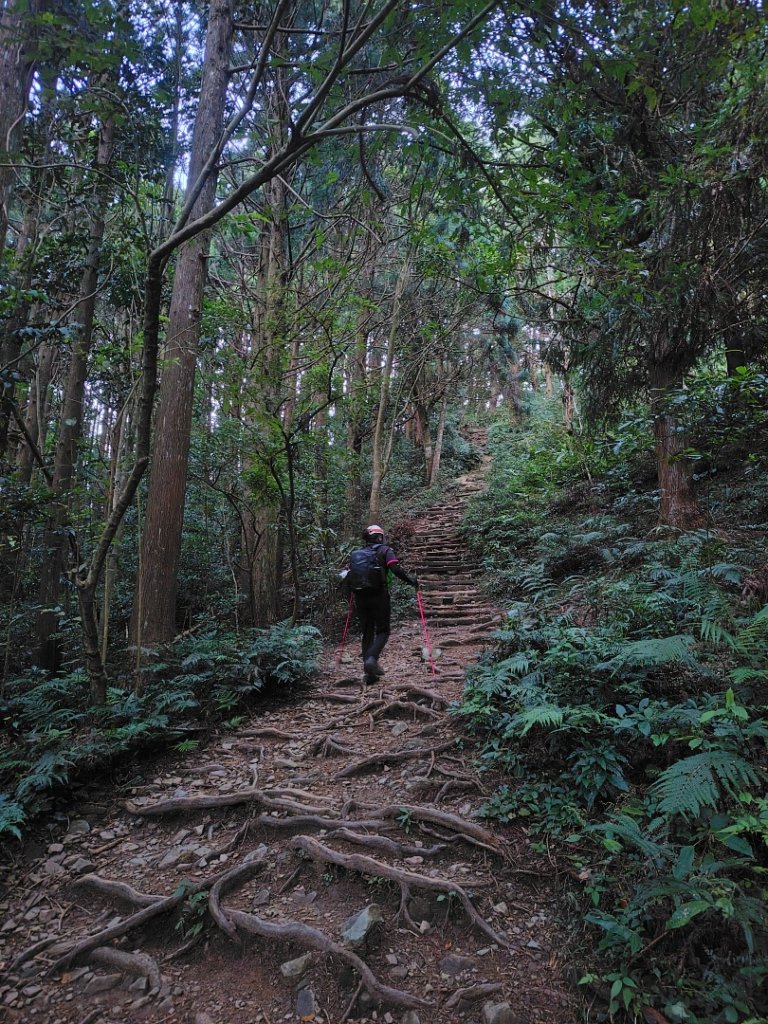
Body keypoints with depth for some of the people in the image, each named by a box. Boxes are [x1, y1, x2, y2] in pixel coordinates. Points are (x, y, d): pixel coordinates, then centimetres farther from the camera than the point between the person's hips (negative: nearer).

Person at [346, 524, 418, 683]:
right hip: (379, 596, -4)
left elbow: (349, 576, 12)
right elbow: (395, 568, -13)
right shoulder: (384, 550, 3)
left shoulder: (355, 554, 16)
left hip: (360, 598, 4)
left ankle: (369, 669, 13)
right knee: (383, 631, 6)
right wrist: (411, 579, -4)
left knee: (367, 633, 15)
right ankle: (371, 658, -18)